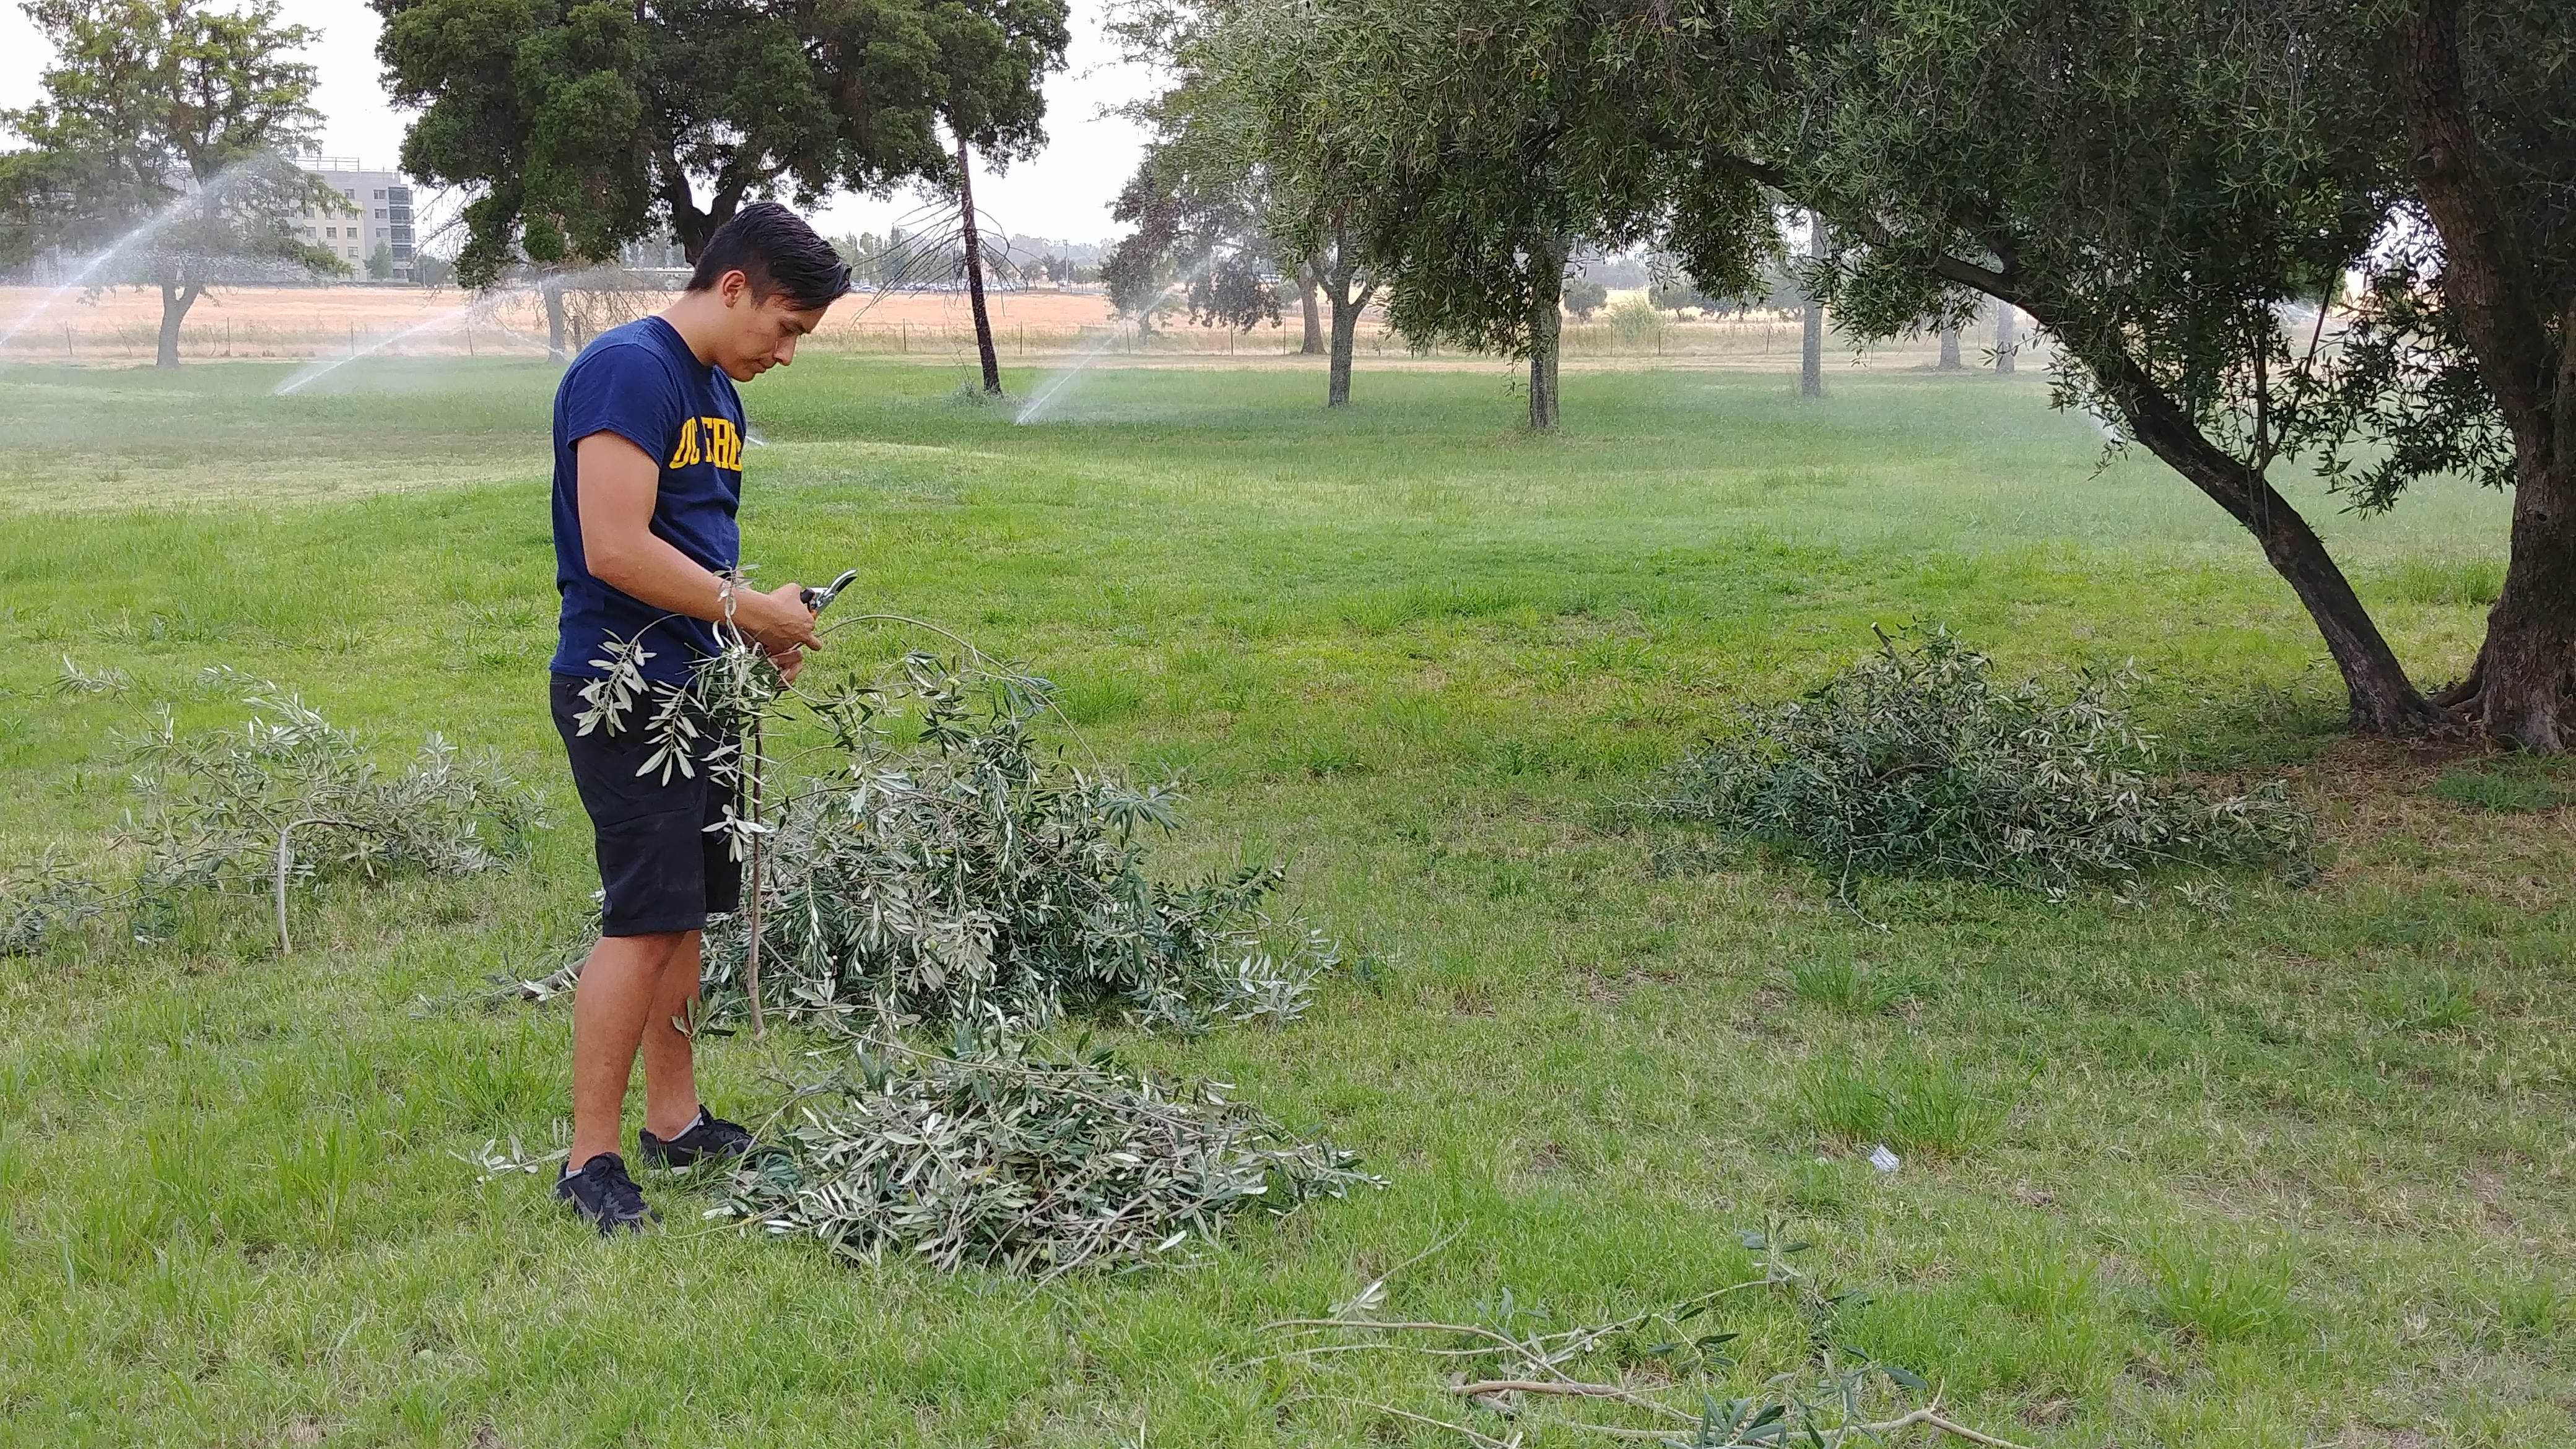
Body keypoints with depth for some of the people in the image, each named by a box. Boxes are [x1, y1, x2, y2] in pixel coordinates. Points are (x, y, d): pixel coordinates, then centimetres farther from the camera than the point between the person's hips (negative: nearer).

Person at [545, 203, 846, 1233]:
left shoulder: (718, 391, 17)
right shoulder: (629, 370, -15)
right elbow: (617, 549, -23)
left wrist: (760, 627, 7)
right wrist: (751, 608, -15)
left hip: (694, 686, 10)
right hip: (623, 692, -10)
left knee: (686, 911, 14)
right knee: (645, 921, -10)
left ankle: (675, 1122, 25)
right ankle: (590, 1161, -2)